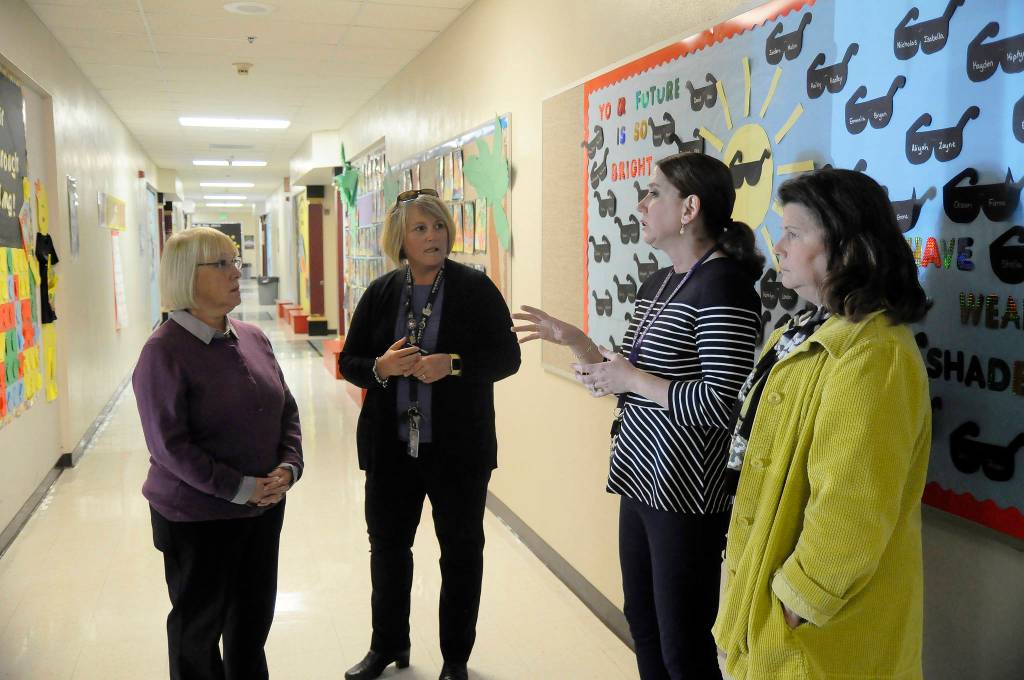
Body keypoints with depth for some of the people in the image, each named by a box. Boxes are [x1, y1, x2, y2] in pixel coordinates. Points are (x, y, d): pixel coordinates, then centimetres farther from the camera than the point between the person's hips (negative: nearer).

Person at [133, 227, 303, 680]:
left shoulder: (253, 338, 4)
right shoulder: (165, 351, -15)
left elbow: (286, 410, 9)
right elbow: (168, 444, -19)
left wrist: (289, 465, -7)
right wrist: (238, 488, -20)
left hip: (265, 507, 6)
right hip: (196, 517, -6)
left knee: (254, 619, 18)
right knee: (198, 624, 13)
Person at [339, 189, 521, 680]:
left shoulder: (476, 288, -5)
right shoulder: (380, 293, 4)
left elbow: (507, 357, -7)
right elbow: (349, 361, 6)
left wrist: (453, 364, -23)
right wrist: (380, 367, -15)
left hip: (458, 448, -3)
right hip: (390, 446, 3)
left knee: (461, 551, 10)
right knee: (387, 546, 17)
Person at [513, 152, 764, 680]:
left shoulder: (723, 283, -16)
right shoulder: (656, 284, 12)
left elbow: (722, 404, -24)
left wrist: (631, 379, -16)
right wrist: (573, 340, 9)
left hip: (687, 492, -9)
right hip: (641, 481, 9)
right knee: (643, 623, 20)